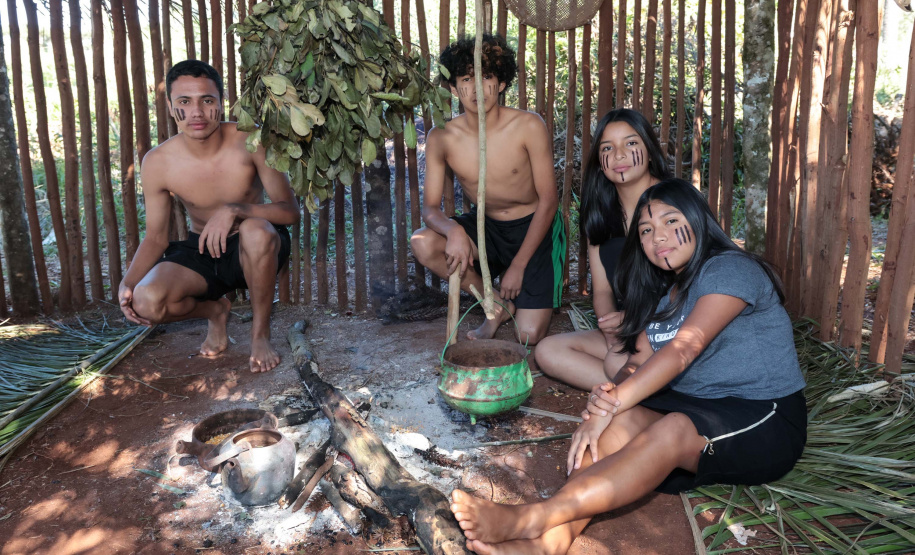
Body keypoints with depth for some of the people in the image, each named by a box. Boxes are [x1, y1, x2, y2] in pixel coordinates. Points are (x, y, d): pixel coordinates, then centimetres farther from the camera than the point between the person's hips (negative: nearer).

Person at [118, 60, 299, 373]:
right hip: (200, 252, 2)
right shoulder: (158, 162, -12)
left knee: (256, 230, -39)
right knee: (146, 302, -26)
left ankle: (260, 333, -13)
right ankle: (215, 311, 12)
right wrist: (128, 283, -21)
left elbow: (290, 210, -20)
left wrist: (234, 210, -37)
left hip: (252, 250, -2)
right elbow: (156, 237, -3)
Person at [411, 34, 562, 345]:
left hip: (535, 228, -3)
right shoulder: (441, 139, -13)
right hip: (486, 227, 4)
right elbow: (430, 206, -9)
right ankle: (499, 304, -2)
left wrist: (518, 265, -15)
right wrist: (452, 229, -35)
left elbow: (548, 200, -14)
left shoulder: (528, 127, -20)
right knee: (423, 244, -26)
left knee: (530, 336, -15)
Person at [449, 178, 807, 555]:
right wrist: (606, 396, -20)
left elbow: (681, 352, -21)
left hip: (766, 421, -6)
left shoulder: (729, 269, -10)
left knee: (672, 429, -35)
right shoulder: (662, 294, 15)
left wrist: (610, 406, -26)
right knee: (622, 420, -23)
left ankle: (530, 519, -44)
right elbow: (641, 361, 3)